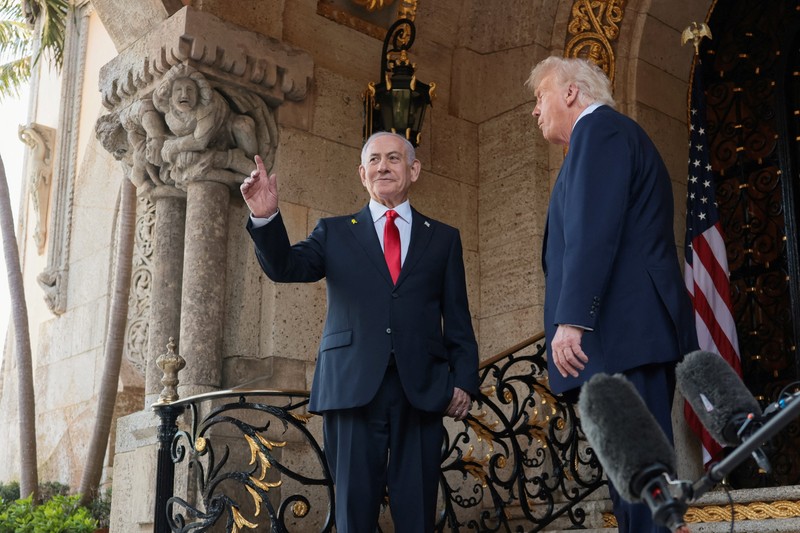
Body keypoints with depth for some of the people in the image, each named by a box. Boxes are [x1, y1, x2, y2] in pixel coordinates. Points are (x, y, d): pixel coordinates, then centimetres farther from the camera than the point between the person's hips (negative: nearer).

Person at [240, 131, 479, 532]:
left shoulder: (443, 238, 16)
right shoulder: (334, 232, 15)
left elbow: (458, 321, 11)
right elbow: (284, 268, -1)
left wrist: (464, 381, -1)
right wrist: (266, 218, -19)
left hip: (421, 390, 1)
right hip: (353, 387, 0)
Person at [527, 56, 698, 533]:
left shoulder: (599, 129, -3)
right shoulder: (618, 134, 28)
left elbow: (594, 231, -18)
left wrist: (571, 319, -23)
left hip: (622, 332, -10)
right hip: (635, 332, 10)